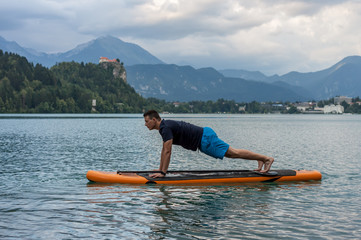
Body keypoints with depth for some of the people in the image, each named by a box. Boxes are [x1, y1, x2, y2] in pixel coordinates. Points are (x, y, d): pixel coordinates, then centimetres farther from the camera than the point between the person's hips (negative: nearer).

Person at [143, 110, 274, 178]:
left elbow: (167, 151, -22)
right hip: (204, 140, 9)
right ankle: (260, 158, 23)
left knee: (233, 152, -9)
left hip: (205, 139, -9)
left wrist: (162, 173, -20)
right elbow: (164, 150, 21)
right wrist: (160, 169, 21)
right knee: (229, 153, 16)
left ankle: (266, 158, -6)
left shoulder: (166, 128, -17)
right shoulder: (164, 126, 13)